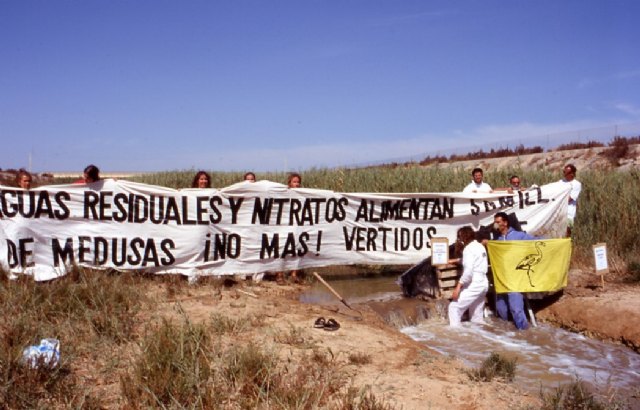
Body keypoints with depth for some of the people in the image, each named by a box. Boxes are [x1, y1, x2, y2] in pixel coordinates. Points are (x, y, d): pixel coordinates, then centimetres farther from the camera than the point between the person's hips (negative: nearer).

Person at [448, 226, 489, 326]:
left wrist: (458, 286, -21)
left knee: (454, 307, -4)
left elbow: (468, 271, -22)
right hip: (483, 283, 9)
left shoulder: (469, 248, -13)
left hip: (473, 284, -9)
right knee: (477, 315, 15)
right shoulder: (480, 246, 13)